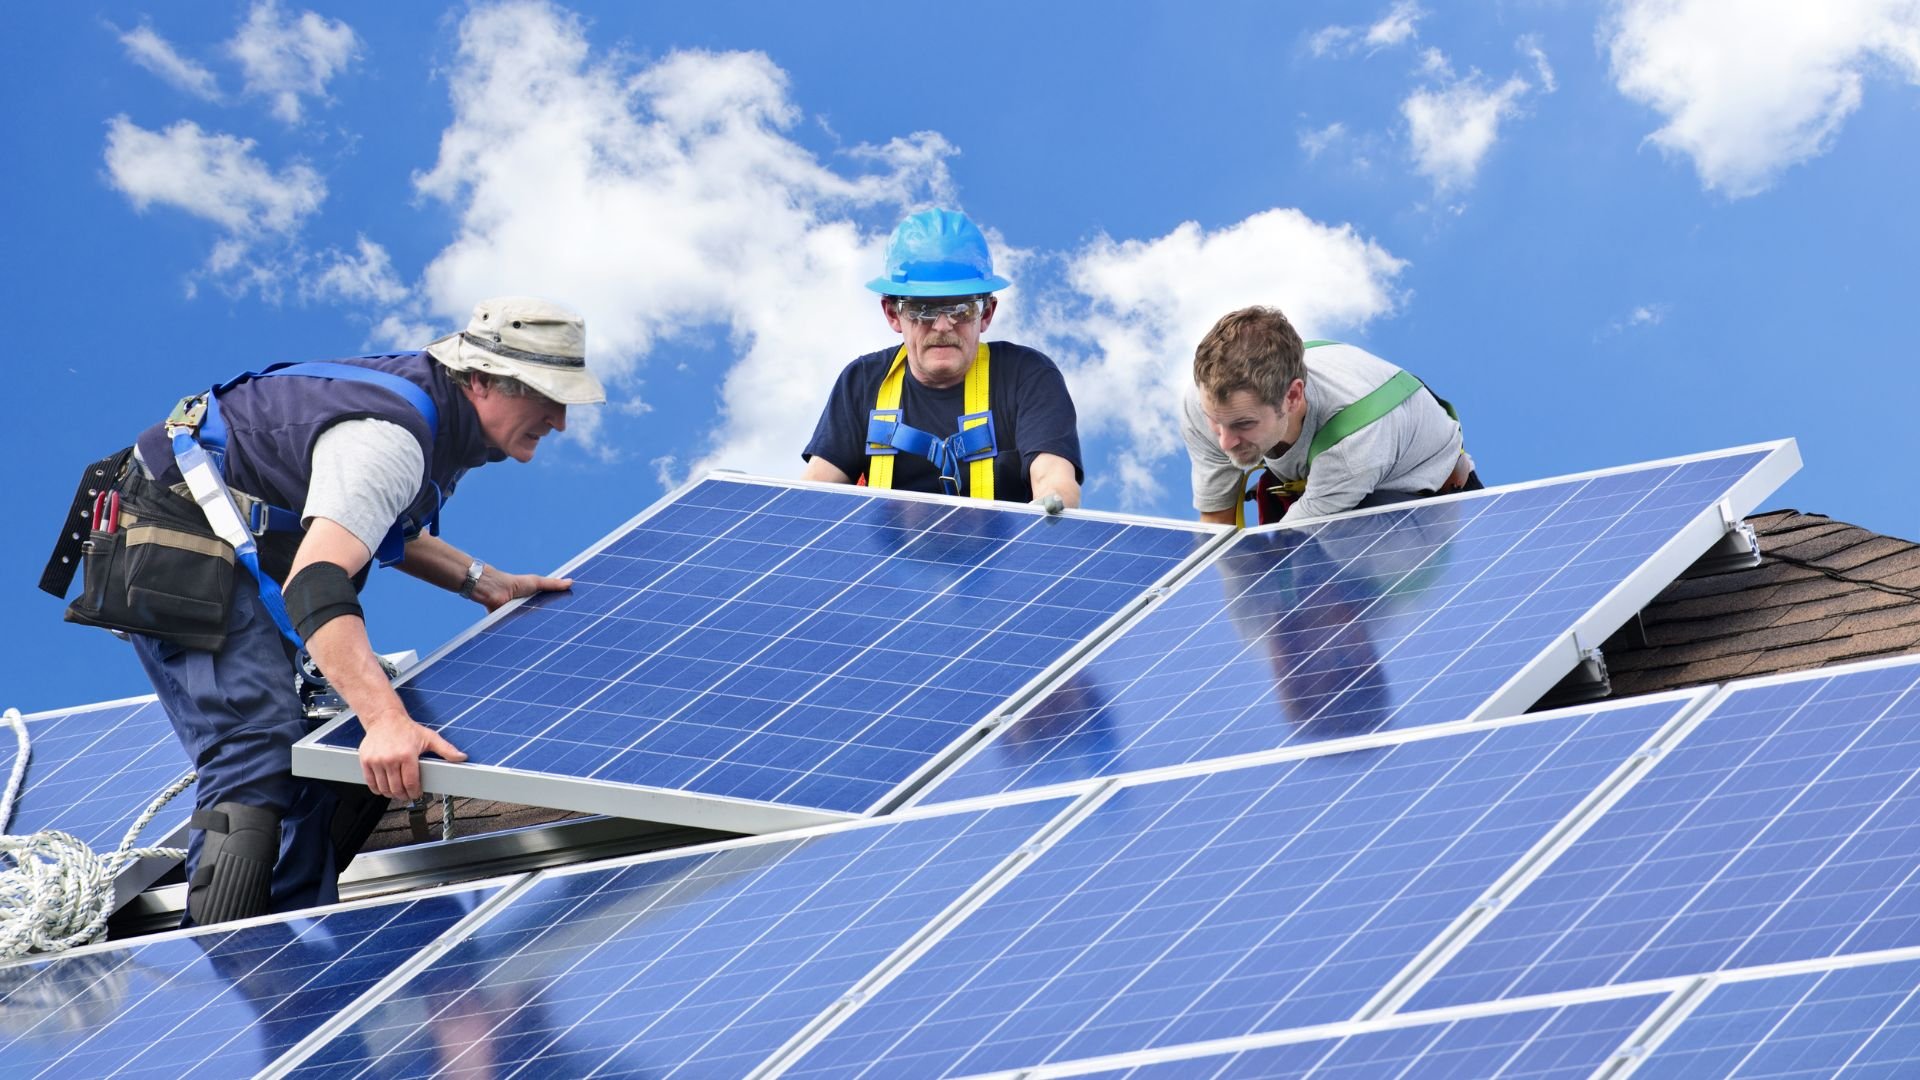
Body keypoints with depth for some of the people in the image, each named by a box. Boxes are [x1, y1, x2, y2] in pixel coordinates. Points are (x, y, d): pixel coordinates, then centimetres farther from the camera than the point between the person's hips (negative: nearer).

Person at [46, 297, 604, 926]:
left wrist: (478, 581, 11)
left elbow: (369, 520, 22)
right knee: (258, 761, -23)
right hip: (178, 553, -11)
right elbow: (314, 583, -41)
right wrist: (387, 720, -51)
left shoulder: (435, 407, 4)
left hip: (250, 546, 11)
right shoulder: (389, 440, -28)